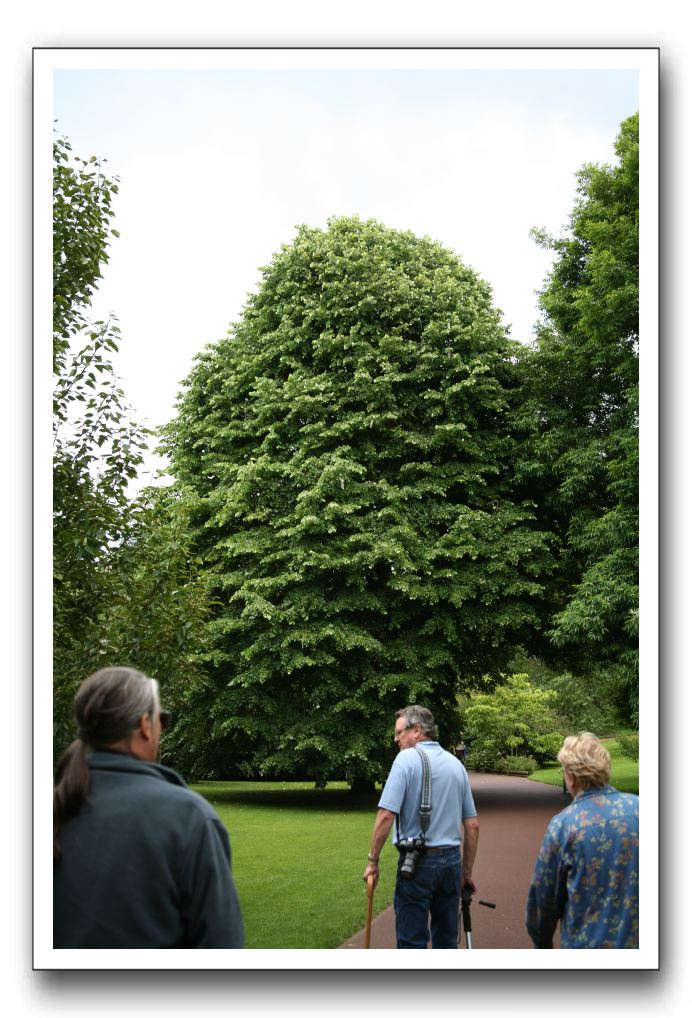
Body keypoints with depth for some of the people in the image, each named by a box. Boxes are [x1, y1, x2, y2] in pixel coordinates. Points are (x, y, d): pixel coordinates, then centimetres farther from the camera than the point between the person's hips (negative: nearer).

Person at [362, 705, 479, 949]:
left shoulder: (407, 759, -10)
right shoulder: (456, 764, 9)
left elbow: (386, 815, -18)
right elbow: (472, 825, 11)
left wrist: (373, 860, -9)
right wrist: (467, 872, 17)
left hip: (418, 862, -6)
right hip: (451, 860, 6)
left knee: (412, 941, 2)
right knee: (447, 939, 15)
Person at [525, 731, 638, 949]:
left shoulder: (563, 825, -14)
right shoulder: (638, 808, -6)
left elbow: (544, 893, -5)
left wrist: (541, 942, 12)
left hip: (587, 941, -3)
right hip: (635, 938, 3)